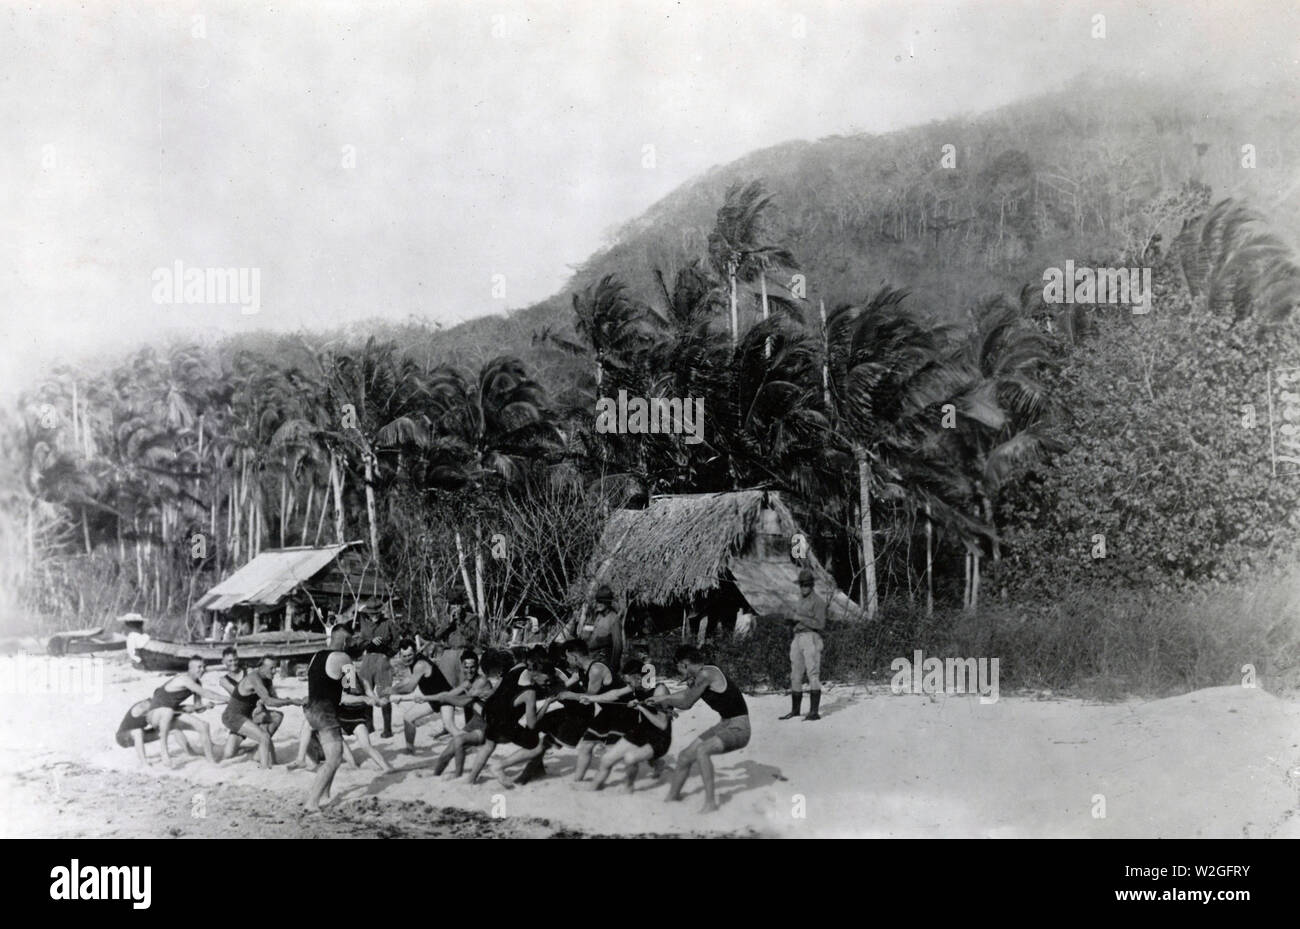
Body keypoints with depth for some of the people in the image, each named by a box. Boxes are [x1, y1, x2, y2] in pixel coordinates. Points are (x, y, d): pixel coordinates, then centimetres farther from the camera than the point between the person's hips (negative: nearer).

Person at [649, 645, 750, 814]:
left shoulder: (707, 674, -21)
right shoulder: (700, 677, 6)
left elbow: (686, 703, -12)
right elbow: (685, 696, 24)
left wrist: (665, 700, 4)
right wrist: (663, 699, 28)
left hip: (738, 730, -10)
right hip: (724, 726, 10)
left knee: (702, 750, -33)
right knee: (685, 758, 11)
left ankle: (710, 802, -26)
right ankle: (671, 797, 32)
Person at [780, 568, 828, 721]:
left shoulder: (818, 601, -5)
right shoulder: (800, 601, 20)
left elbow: (820, 625, -13)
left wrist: (800, 618, -15)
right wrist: (792, 621, 8)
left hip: (811, 639, -8)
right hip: (797, 639, 8)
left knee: (813, 674, -11)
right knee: (795, 676, 9)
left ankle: (814, 711, -13)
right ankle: (795, 710, 16)